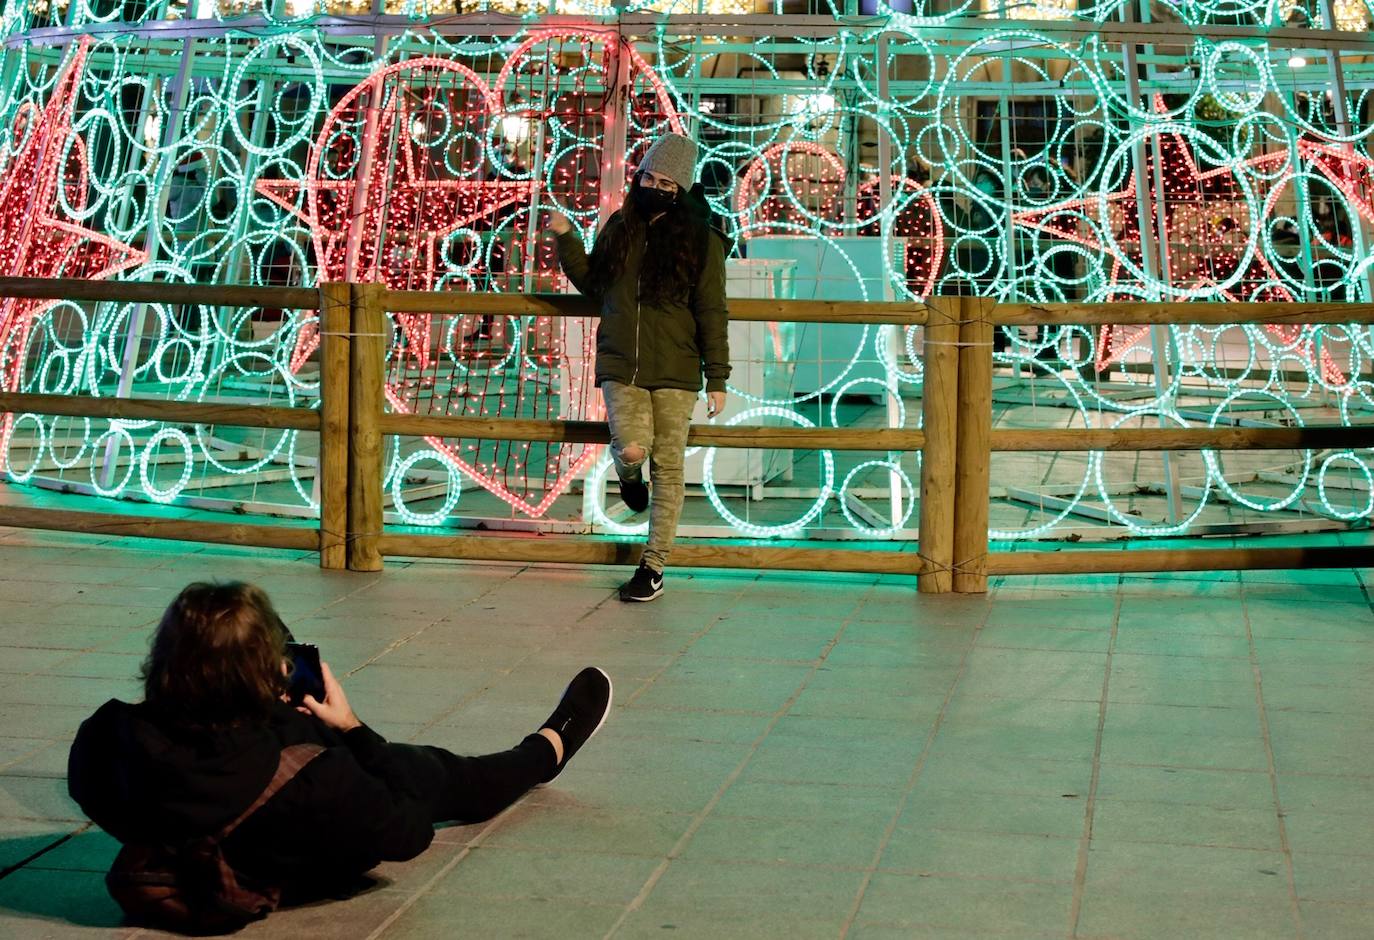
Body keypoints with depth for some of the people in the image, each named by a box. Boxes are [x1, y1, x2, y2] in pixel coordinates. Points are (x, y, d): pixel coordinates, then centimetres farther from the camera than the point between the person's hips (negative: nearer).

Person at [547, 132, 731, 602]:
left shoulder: (701, 241, -2)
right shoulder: (619, 229, 9)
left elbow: (712, 315, -2)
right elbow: (592, 283, 21)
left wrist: (717, 379, -5)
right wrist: (567, 240, 8)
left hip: (675, 372, -2)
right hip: (620, 367, 2)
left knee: (667, 467, 0)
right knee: (631, 449, -18)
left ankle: (653, 567, 10)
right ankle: (629, 476, 22)